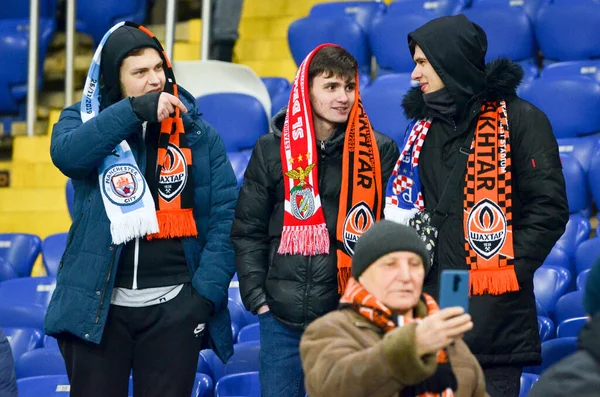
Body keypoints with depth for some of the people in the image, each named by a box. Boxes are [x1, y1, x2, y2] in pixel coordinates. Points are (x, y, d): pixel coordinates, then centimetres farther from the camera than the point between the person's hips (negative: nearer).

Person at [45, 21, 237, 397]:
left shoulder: (198, 133, 6)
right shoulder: (84, 120, 4)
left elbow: (226, 215, 2)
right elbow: (67, 154, -19)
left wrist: (207, 290, -8)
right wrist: (135, 109, -22)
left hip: (174, 305, 1)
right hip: (98, 304, 0)